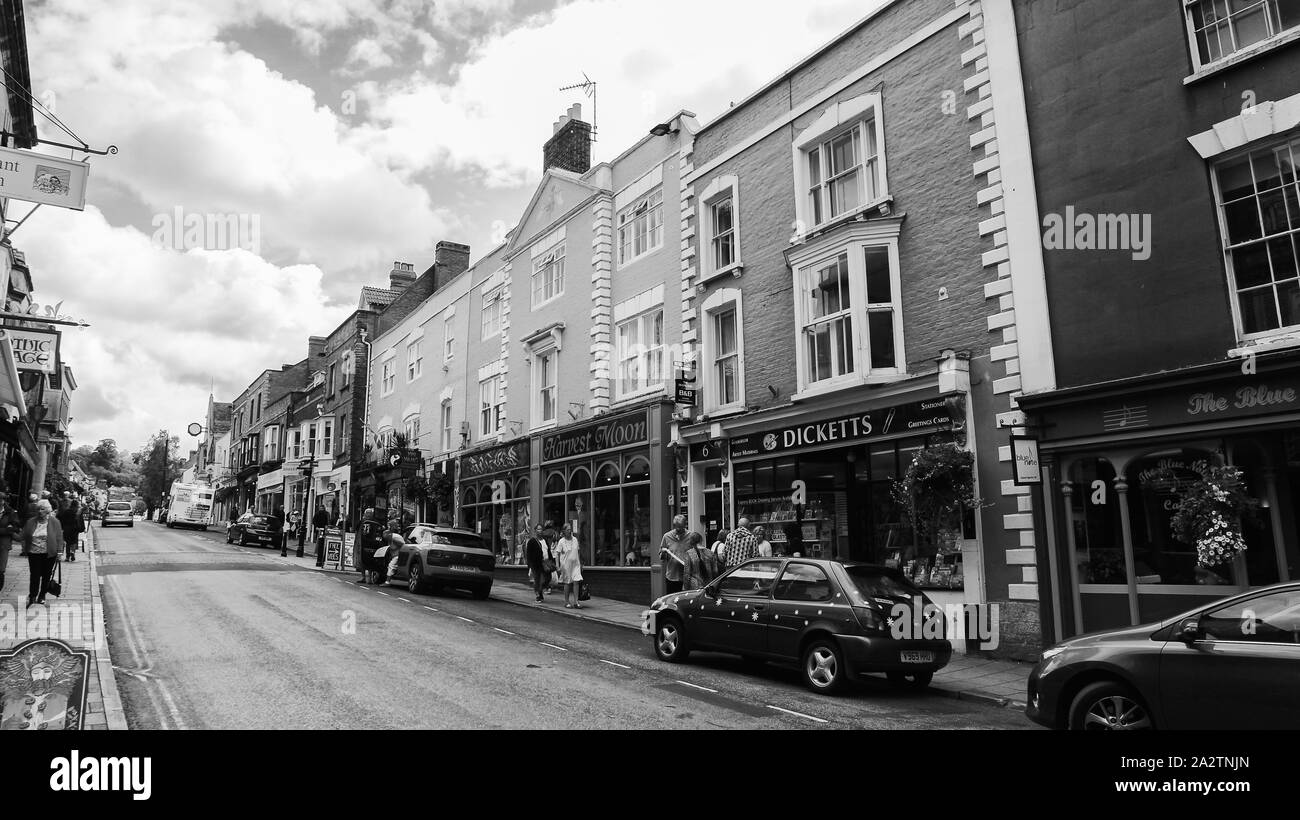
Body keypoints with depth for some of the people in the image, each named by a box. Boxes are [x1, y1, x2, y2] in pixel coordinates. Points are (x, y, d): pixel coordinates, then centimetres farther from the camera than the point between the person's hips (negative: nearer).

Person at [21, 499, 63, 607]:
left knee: (46, 576, 8)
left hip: (49, 554, -1)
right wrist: (24, 549, 2)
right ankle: (32, 596, 10)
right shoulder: (30, 522, 3)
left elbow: (59, 538, -1)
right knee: (35, 575, -4)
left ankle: (42, 596, 22)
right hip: (34, 553, 1)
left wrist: (58, 552, -5)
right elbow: (24, 537, 9)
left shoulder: (54, 522, -2)